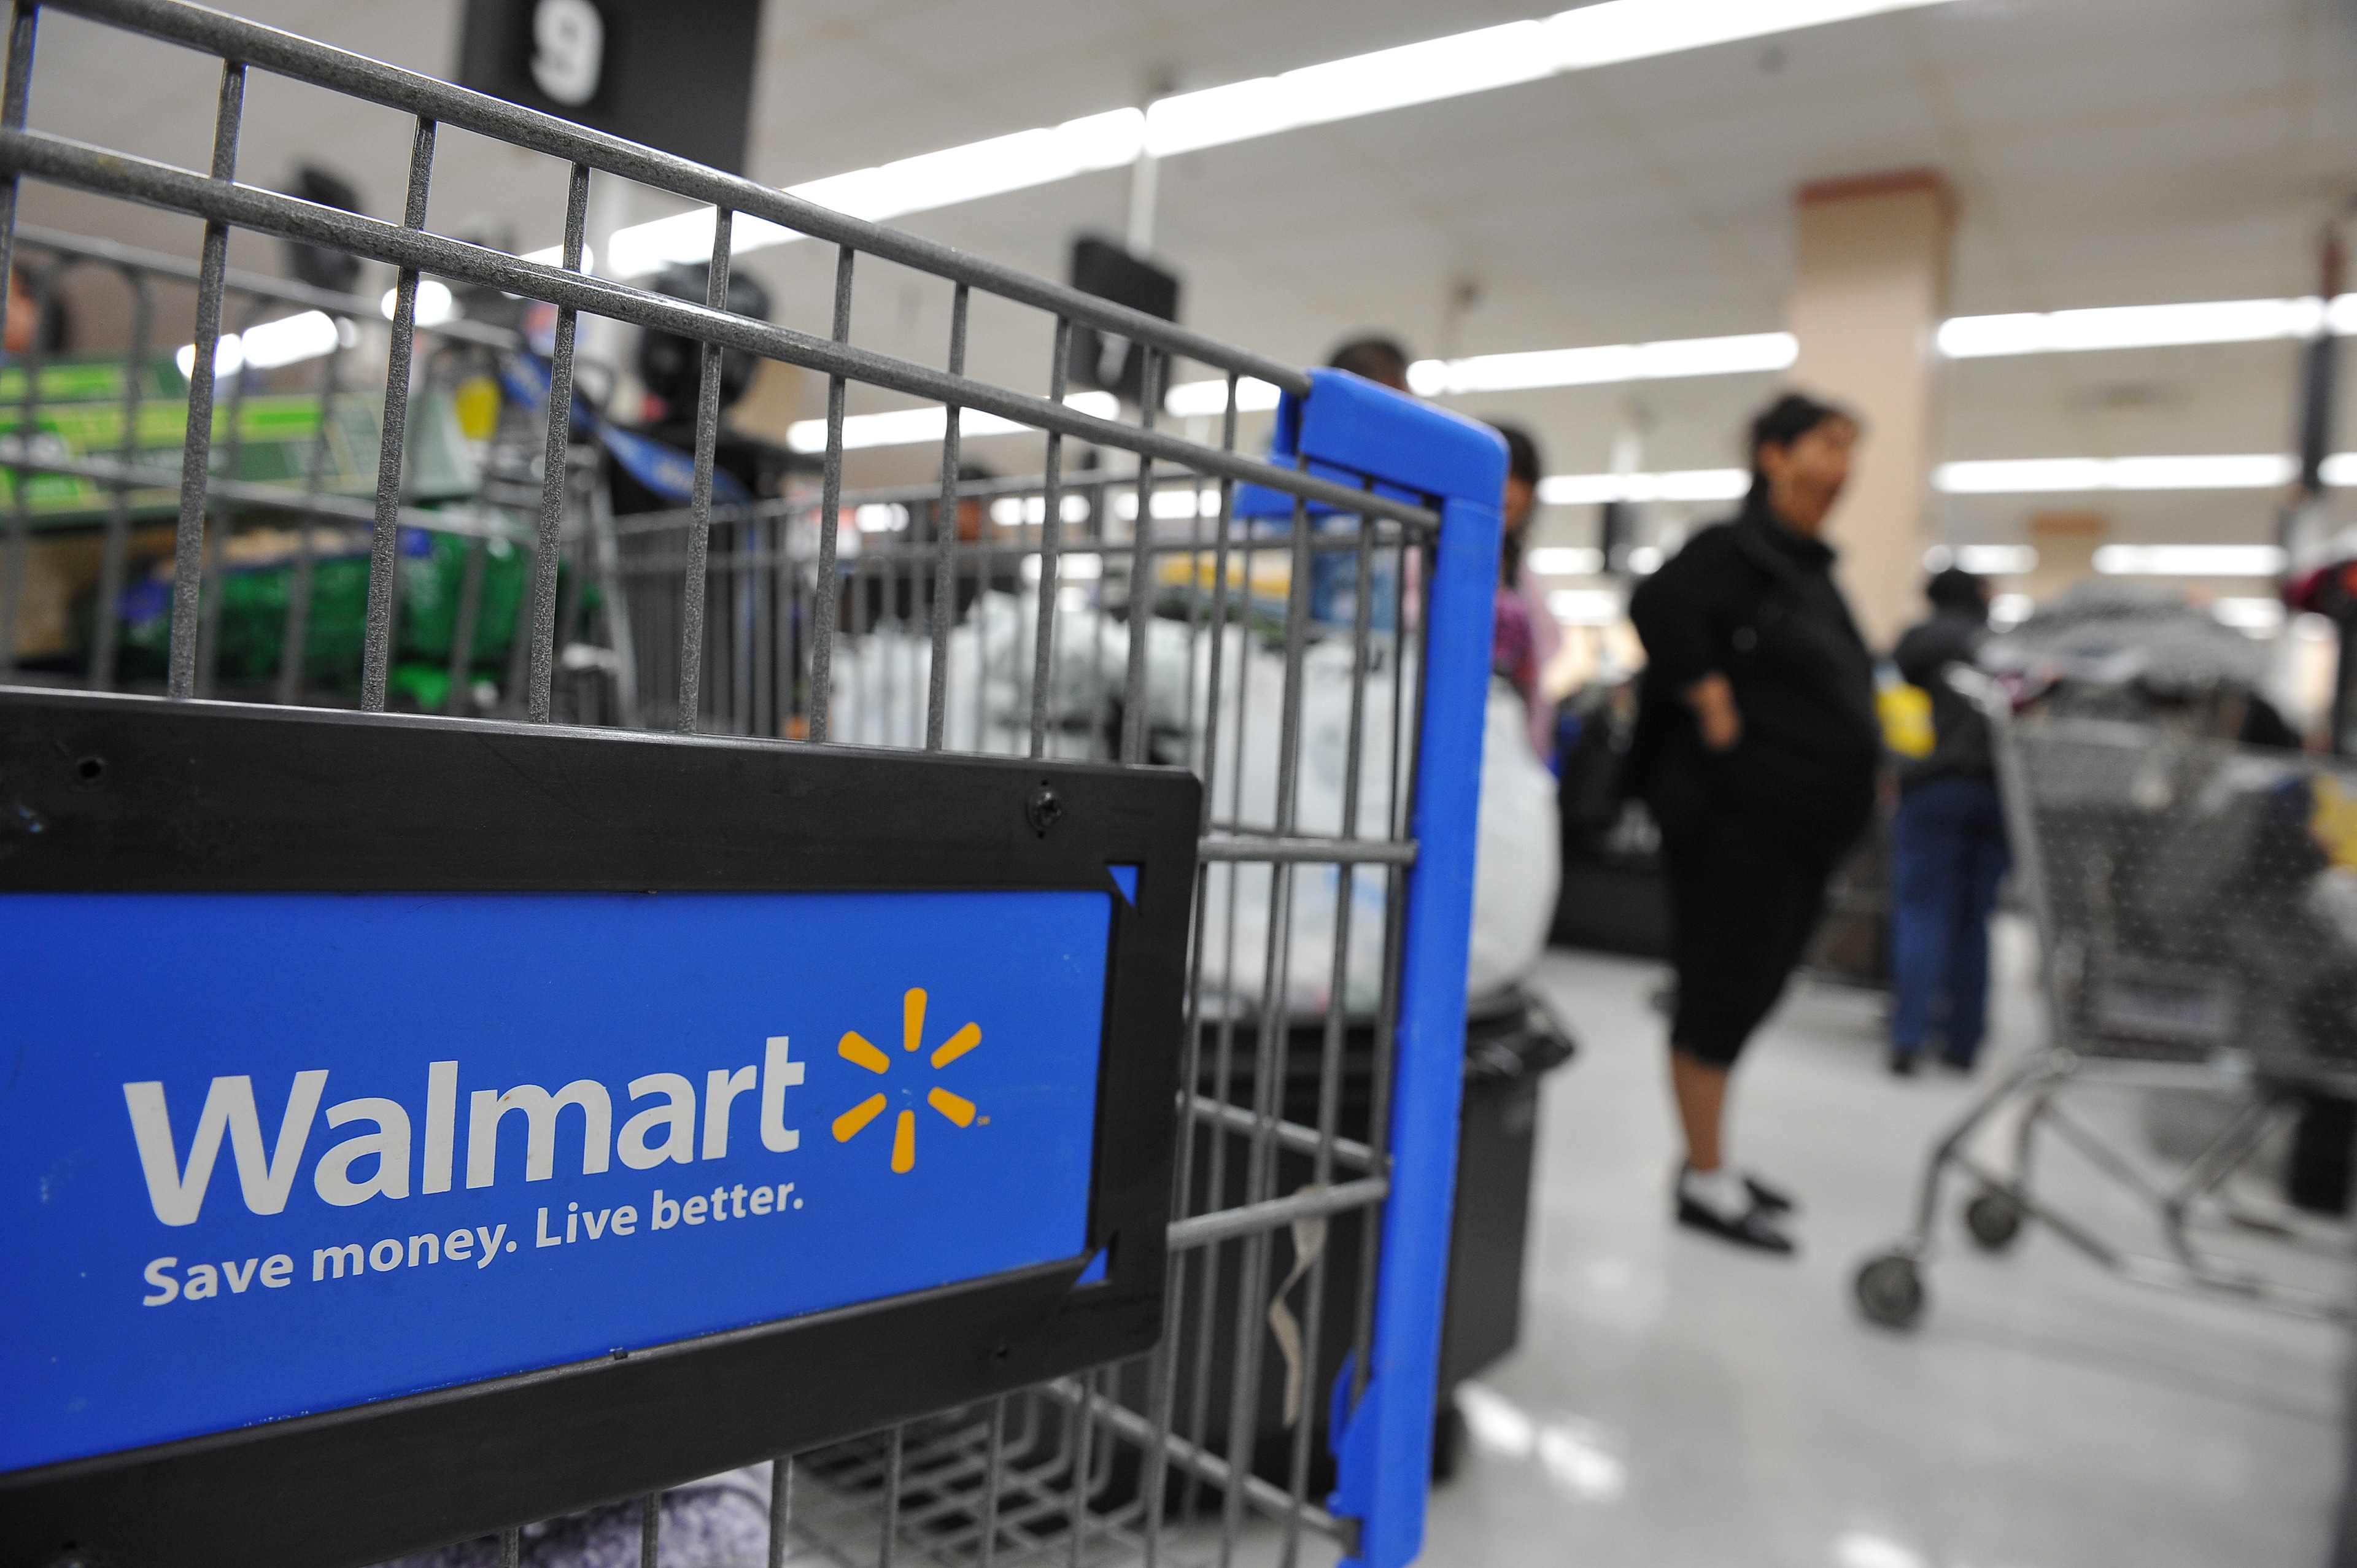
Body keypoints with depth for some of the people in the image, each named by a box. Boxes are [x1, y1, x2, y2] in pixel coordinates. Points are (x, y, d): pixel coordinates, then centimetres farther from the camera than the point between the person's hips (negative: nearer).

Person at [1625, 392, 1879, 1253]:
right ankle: (1705, 1181, 9)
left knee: (1750, 989, 15)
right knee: (1721, 989, -2)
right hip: (1737, 816, -9)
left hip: (1797, 823, 9)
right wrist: (1715, 709, -23)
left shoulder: (1809, 566, 17)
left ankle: (1711, 1160, 27)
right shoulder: (1734, 549, -11)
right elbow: (1658, 606, -29)